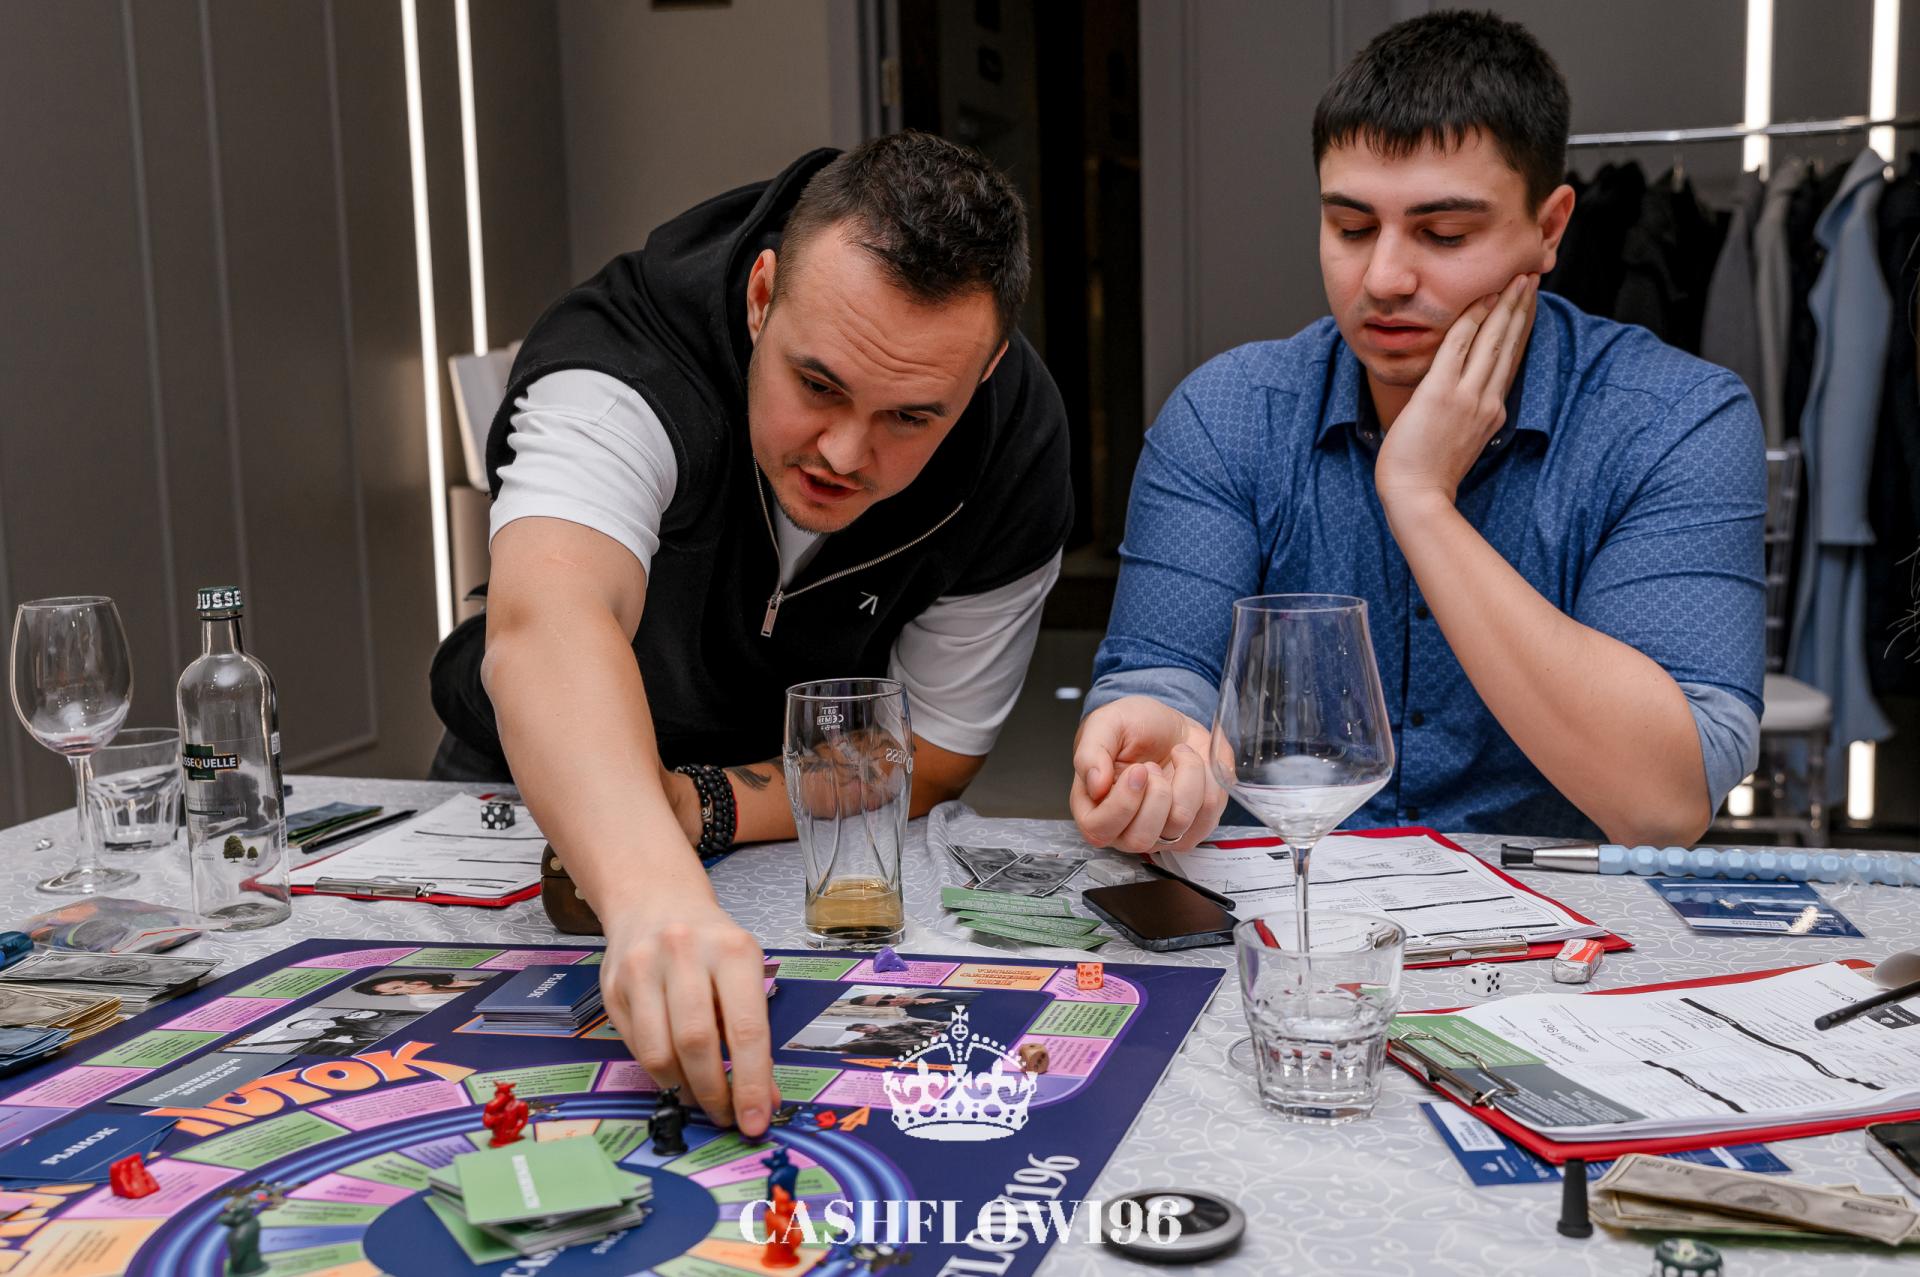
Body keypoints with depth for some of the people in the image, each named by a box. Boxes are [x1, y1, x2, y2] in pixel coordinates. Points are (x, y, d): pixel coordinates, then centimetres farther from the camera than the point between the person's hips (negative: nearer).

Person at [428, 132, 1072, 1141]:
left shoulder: (1015, 456, -22)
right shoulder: (622, 359, -32)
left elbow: (925, 760, -12)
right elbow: (544, 619, -52)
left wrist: (703, 810, -27)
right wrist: (653, 891, -70)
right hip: (541, 791, -1)